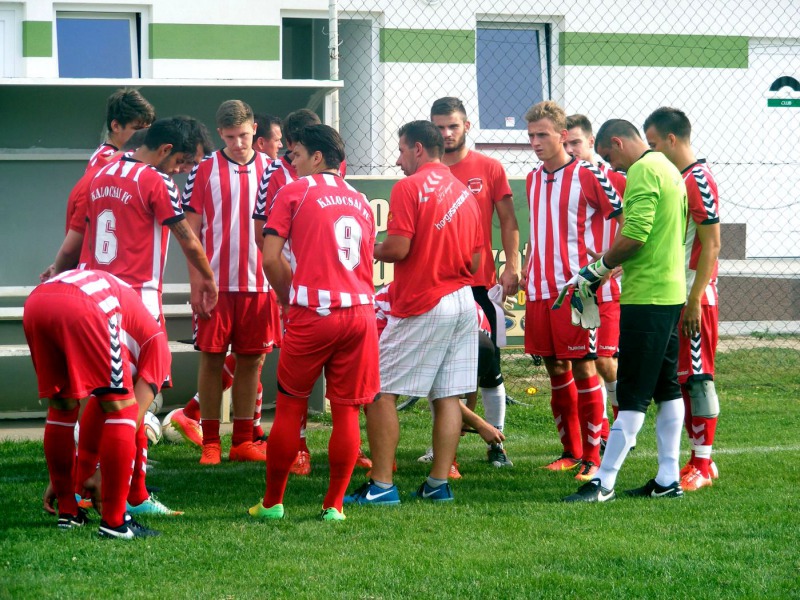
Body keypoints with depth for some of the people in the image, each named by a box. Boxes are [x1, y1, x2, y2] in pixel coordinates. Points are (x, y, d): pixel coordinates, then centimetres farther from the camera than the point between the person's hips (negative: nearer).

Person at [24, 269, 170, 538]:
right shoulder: (156, 342, 27)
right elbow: (135, 413, 19)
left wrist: (85, 471, 48)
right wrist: (88, 471, 24)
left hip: (35, 303, 7)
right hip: (81, 309, -7)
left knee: (61, 407, 25)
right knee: (121, 410, 7)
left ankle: (67, 511, 32)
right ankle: (114, 521, 5)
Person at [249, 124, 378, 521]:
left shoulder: (294, 192, 2)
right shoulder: (360, 201, 18)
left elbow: (271, 258, -5)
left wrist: (288, 299, 8)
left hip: (312, 313, -4)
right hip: (360, 311, 4)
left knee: (290, 406, 7)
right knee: (346, 410, 7)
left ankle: (272, 502, 13)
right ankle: (334, 504, 8)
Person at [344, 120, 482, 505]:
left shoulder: (409, 187, -8)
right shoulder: (464, 192, 14)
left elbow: (398, 247, -16)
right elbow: (476, 262, 14)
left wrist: (371, 251, 3)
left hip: (421, 307, -7)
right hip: (463, 301, 7)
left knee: (380, 391, -2)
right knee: (447, 397, 7)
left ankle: (381, 486, -6)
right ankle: (438, 483, 6)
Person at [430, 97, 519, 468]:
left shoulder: (489, 169, 1)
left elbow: (508, 221, 4)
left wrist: (512, 266, -7)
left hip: (479, 282, -2)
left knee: (489, 367, 1)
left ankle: (496, 443, 9)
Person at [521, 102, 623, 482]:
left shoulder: (588, 176, -8)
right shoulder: (533, 179, 13)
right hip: (539, 289, 7)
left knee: (583, 369, -4)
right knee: (555, 370, 10)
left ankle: (592, 456, 0)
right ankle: (571, 451, 19)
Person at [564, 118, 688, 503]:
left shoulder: (643, 171, -13)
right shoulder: (668, 169, 18)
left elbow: (635, 235, -22)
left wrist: (598, 269, -9)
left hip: (646, 297, -10)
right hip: (671, 293, 10)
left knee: (633, 394, -9)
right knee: (666, 387, 11)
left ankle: (604, 482, -7)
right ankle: (667, 481, 14)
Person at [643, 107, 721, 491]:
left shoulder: (698, 181, -14)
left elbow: (711, 246, -17)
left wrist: (695, 300, -19)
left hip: (694, 298, -9)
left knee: (697, 377, -5)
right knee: (681, 378, 10)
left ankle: (703, 465, -1)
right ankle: (698, 459, 16)